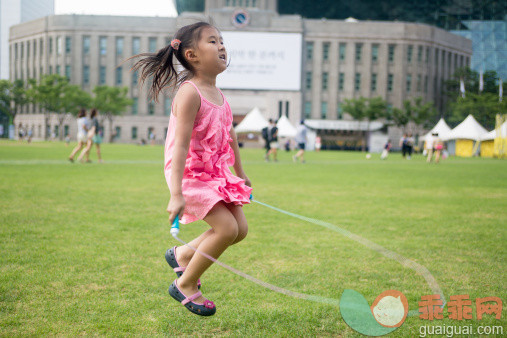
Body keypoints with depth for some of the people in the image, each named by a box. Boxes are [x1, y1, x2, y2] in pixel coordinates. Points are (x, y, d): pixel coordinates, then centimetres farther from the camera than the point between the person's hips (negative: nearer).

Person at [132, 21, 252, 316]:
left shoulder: (218, 93, 8)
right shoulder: (190, 93, -20)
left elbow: (230, 135, 21)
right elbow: (180, 145, -25)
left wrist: (240, 173, 28)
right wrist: (177, 194, -30)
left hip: (216, 173, 9)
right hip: (189, 174, -9)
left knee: (240, 229, 5)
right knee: (227, 228, -17)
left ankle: (182, 254, 27)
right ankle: (185, 286, 3)